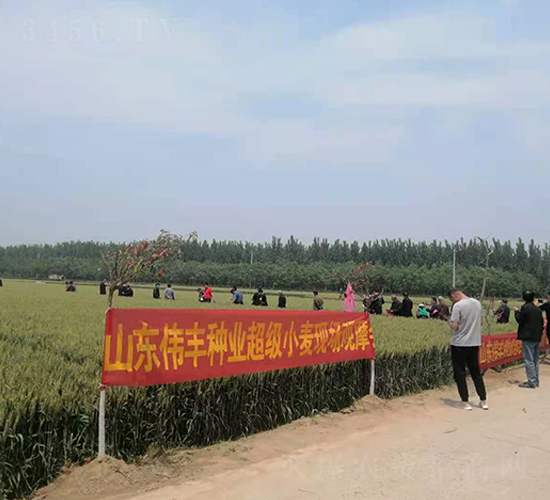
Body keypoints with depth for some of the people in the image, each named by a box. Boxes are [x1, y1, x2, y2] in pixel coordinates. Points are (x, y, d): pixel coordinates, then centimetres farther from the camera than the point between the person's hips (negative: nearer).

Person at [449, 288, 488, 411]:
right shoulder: (477, 303, 4)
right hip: (475, 343, 6)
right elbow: (480, 321, 16)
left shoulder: (458, 306, -16)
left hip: (459, 344, -6)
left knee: (460, 373, 6)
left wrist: (451, 324, 1)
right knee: (476, 372, 17)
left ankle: (465, 402, 8)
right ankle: (483, 401, 21)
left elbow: (454, 326, -19)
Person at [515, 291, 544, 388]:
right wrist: (539, 335, 21)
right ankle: (535, 381, 19)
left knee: (529, 360, -6)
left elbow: (520, 320, -10)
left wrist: (517, 311, 6)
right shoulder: (538, 309, 9)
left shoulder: (525, 307, -12)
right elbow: (542, 323, 13)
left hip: (528, 337, -8)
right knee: (535, 360, 14)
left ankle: (532, 382, -6)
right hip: (536, 338, 8)